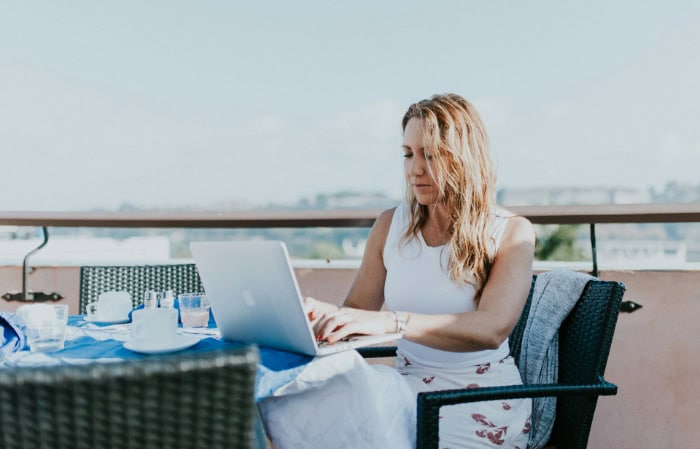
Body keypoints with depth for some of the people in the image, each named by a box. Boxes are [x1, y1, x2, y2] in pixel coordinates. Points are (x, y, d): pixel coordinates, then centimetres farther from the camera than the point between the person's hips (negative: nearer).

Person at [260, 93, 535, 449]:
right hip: (408, 388, 3)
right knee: (293, 395, -26)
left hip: (478, 402, -3)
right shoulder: (391, 225, 6)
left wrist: (390, 321, -35)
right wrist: (326, 314, -18)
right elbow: (357, 310, 6)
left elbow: (492, 329, -22)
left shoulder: (511, 233, -5)